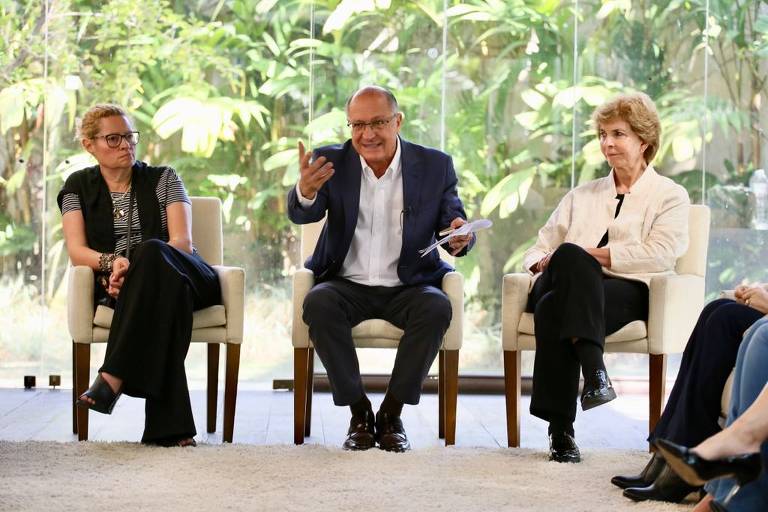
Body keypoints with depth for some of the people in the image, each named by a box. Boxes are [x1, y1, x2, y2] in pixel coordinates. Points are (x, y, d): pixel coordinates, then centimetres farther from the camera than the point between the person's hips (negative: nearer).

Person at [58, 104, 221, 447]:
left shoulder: (163, 180, 12)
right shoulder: (78, 187, 15)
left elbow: (182, 241, -3)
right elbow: (76, 251, 0)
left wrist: (135, 266, -22)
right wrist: (111, 262, -24)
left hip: (187, 277, 0)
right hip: (118, 288, 0)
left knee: (151, 251, -37)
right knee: (163, 294, -39)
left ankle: (112, 378, -46)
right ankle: (170, 425, -52)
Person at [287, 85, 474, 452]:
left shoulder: (435, 166, 0)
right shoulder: (331, 162, -1)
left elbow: (454, 224, 0)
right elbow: (301, 215, -16)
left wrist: (460, 236, -26)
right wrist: (305, 191, -41)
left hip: (408, 285, 0)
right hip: (348, 284, 0)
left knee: (437, 308, -32)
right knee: (318, 303, -31)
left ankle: (392, 412, -17)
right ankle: (359, 412, -18)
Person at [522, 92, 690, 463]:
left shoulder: (670, 196, 17)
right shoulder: (581, 196, 31)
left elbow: (660, 253, -2)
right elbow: (541, 247, 23)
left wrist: (592, 255, -9)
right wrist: (544, 262, -3)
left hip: (629, 290, -3)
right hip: (572, 285, 3)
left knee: (554, 308, -36)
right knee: (568, 257, -36)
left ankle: (561, 429, -40)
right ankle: (595, 372, -44)